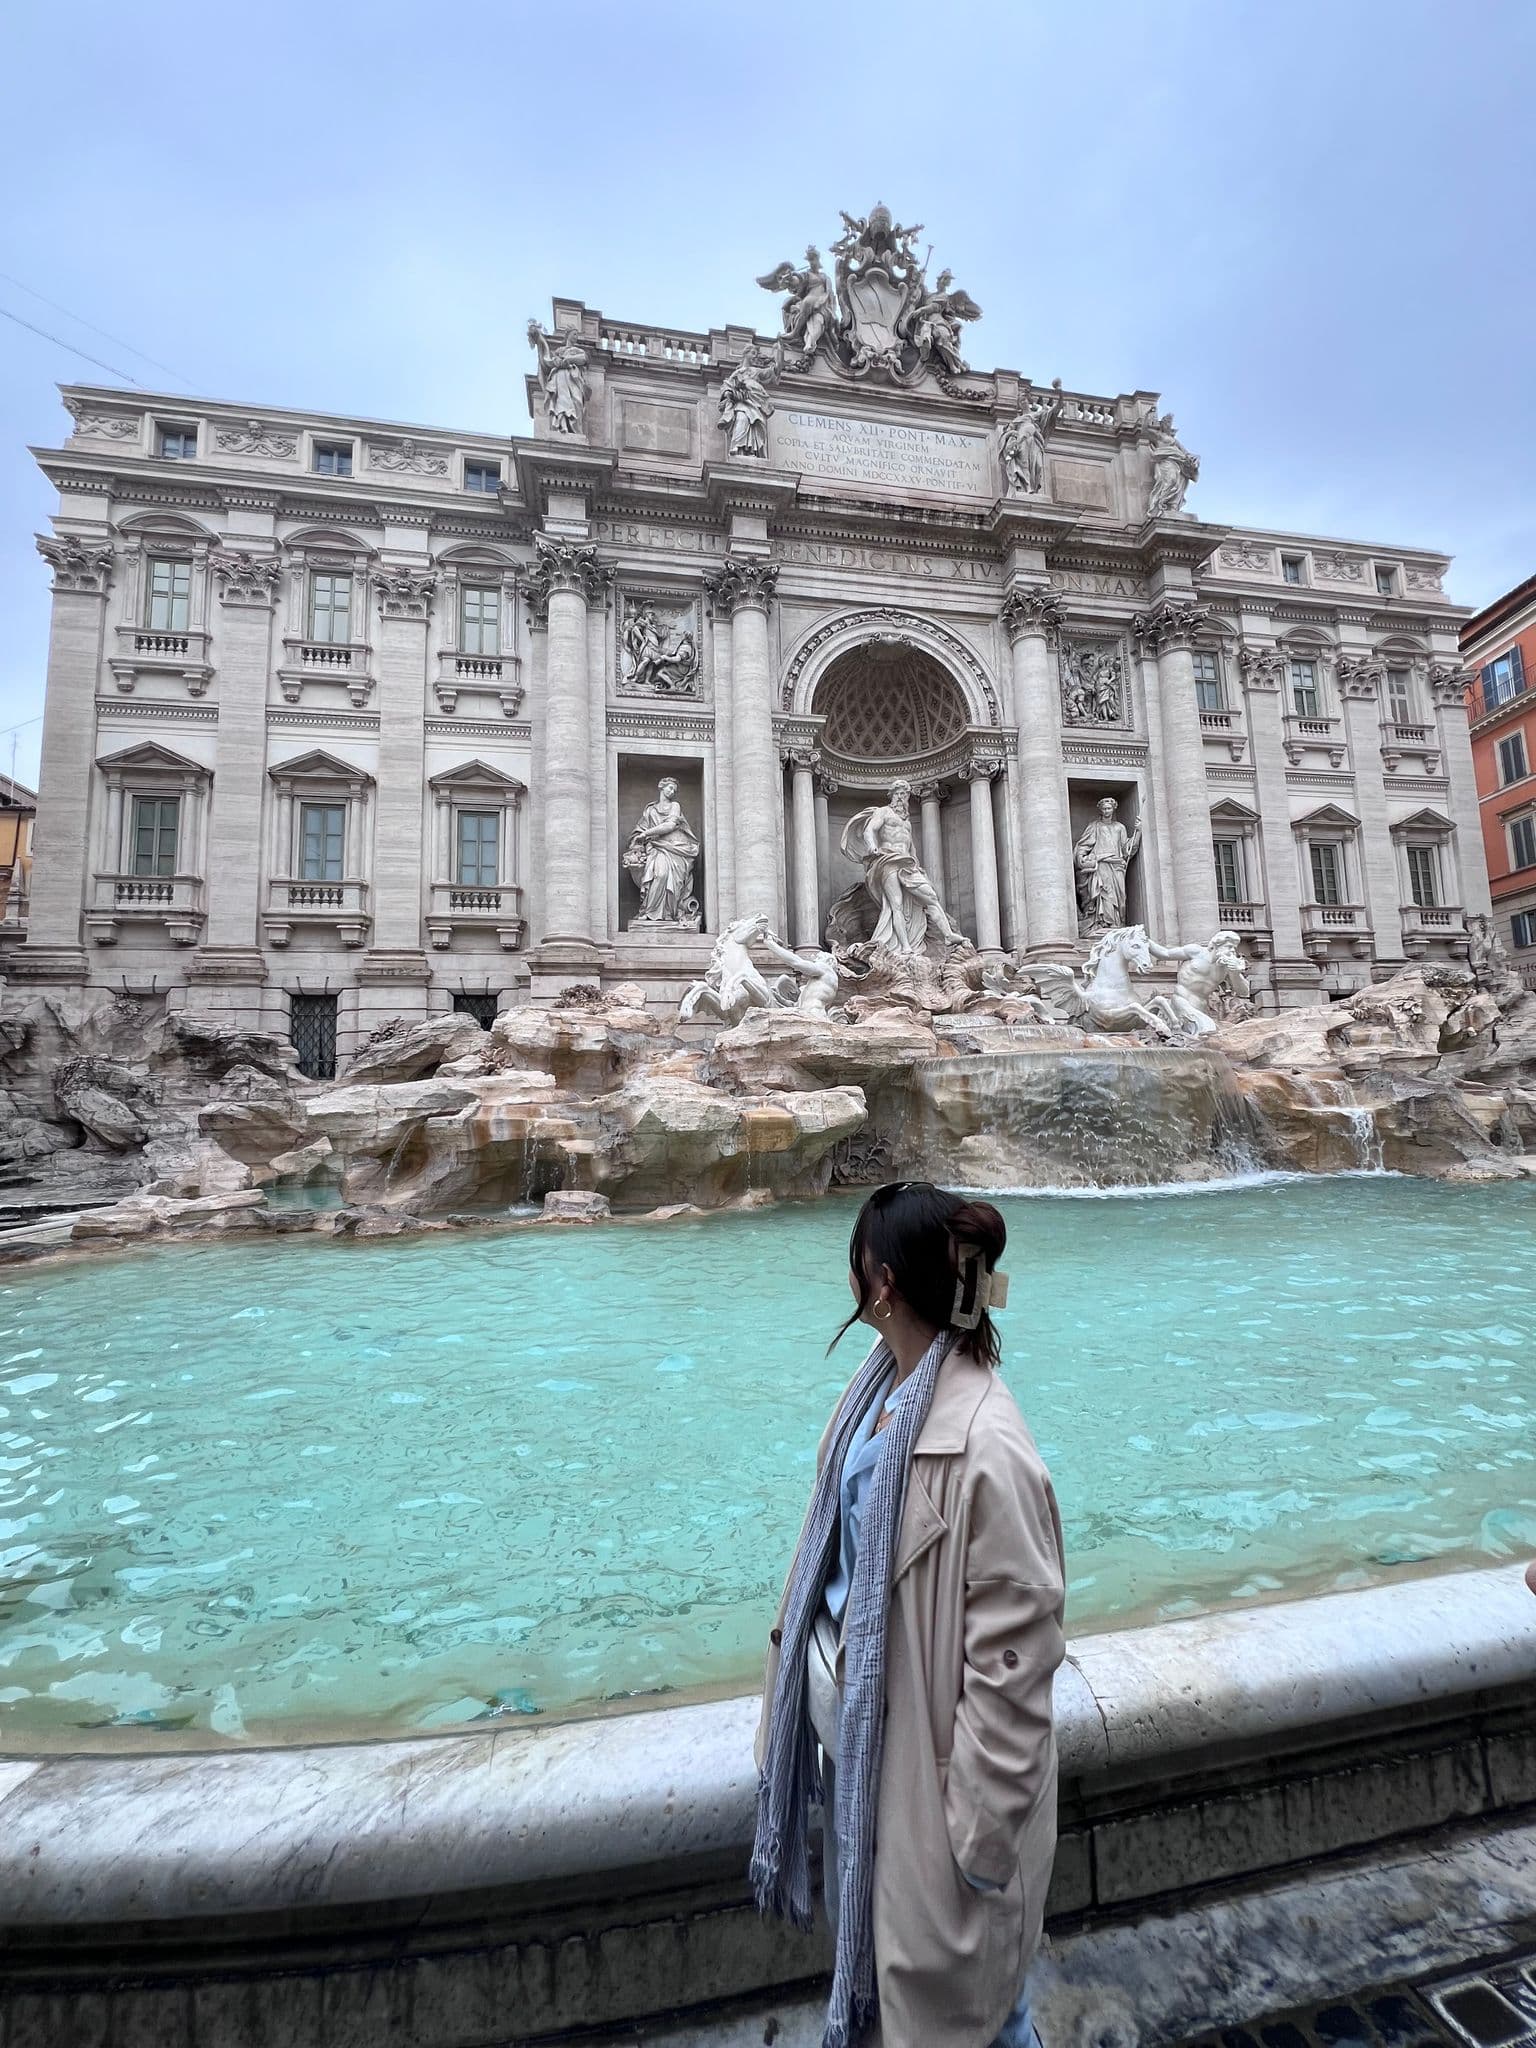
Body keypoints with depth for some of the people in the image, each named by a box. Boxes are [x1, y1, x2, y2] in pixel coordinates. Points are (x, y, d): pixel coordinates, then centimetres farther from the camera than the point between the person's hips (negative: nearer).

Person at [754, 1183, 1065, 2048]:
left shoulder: (986, 1452, -35)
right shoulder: (882, 1381, -10)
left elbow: (1011, 1660, -25)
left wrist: (982, 1829, -14)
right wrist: (801, 1649, 15)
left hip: (923, 1742, -7)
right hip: (853, 1711, 7)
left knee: (954, 1961, 21)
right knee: (873, 1902, 32)